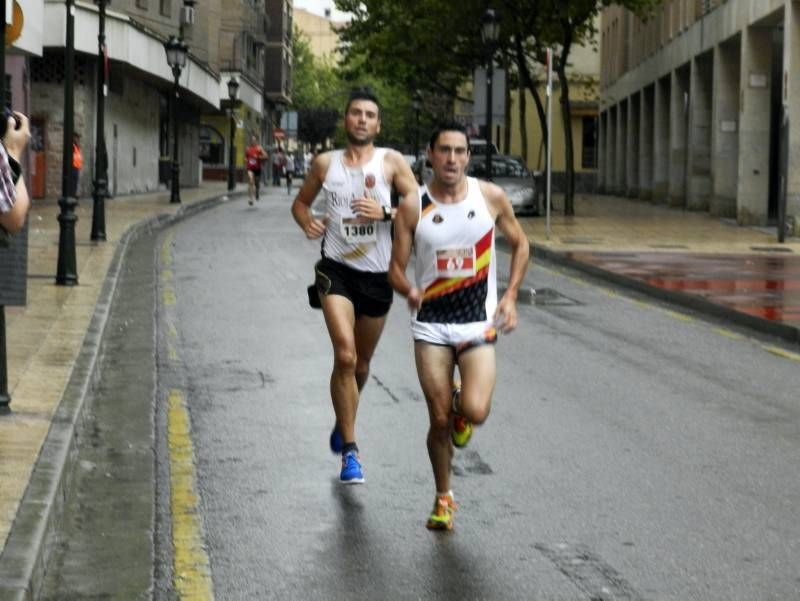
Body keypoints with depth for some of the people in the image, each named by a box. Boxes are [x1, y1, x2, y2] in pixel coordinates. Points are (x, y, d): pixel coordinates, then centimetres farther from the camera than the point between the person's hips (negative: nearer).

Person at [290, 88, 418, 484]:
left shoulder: (391, 162, 0)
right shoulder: (324, 164, 5)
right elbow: (300, 202, 19)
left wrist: (385, 212, -22)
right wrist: (307, 223, -2)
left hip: (377, 274, 1)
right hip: (336, 269, -1)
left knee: (361, 364, 15)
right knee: (344, 355, -19)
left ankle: (342, 424, 44)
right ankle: (349, 450, -13)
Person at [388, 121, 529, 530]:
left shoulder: (490, 198, -2)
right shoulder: (412, 208, -4)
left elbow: (519, 244, 12)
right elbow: (396, 268, 0)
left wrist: (510, 296, 1)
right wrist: (409, 290, -23)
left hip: (478, 324, 0)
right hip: (431, 325, 0)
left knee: (475, 412, -18)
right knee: (440, 420, 0)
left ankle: (461, 410, 21)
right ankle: (443, 498, 23)